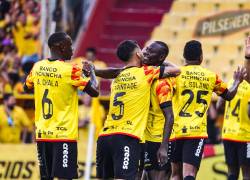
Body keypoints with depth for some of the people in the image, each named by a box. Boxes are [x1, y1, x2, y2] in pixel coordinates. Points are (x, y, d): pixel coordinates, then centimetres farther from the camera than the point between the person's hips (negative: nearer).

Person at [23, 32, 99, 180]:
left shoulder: (37, 67, 6)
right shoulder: (70, 70, -11)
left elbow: (27, 87, 24)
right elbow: (94, 91, -10)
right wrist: (91, 72, 6)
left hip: (42, 133, 6)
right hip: (64, 134, -6)